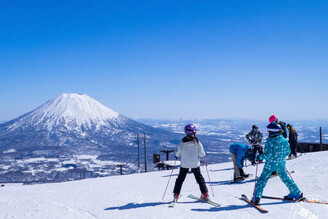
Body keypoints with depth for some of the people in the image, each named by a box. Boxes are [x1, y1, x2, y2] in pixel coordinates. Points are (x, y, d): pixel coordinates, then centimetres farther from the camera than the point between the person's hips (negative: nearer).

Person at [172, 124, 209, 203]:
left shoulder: (182, 142, -9)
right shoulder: (197, 142, -11)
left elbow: (178, 154, -3)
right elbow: (202, 155, -8)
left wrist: (177, 155, 19)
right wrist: (203, 155, 14)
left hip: (184, 164, 1)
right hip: (195, 164, 0)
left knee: (180, 179, 13)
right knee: (199, 178, 15)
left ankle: (176, 195, 11)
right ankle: (205, 194, 15)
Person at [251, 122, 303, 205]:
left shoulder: (270, 141, -19)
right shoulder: (284, 140, -1)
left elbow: (267, 154, -23)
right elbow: (288, 152, 8)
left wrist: (260, 156, -8)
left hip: (270, 164, -5)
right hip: (281, 164, 5)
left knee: (262, 179, 2)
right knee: (285, 178, 22)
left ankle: (256, 198, -1)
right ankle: (296, 193, 28)